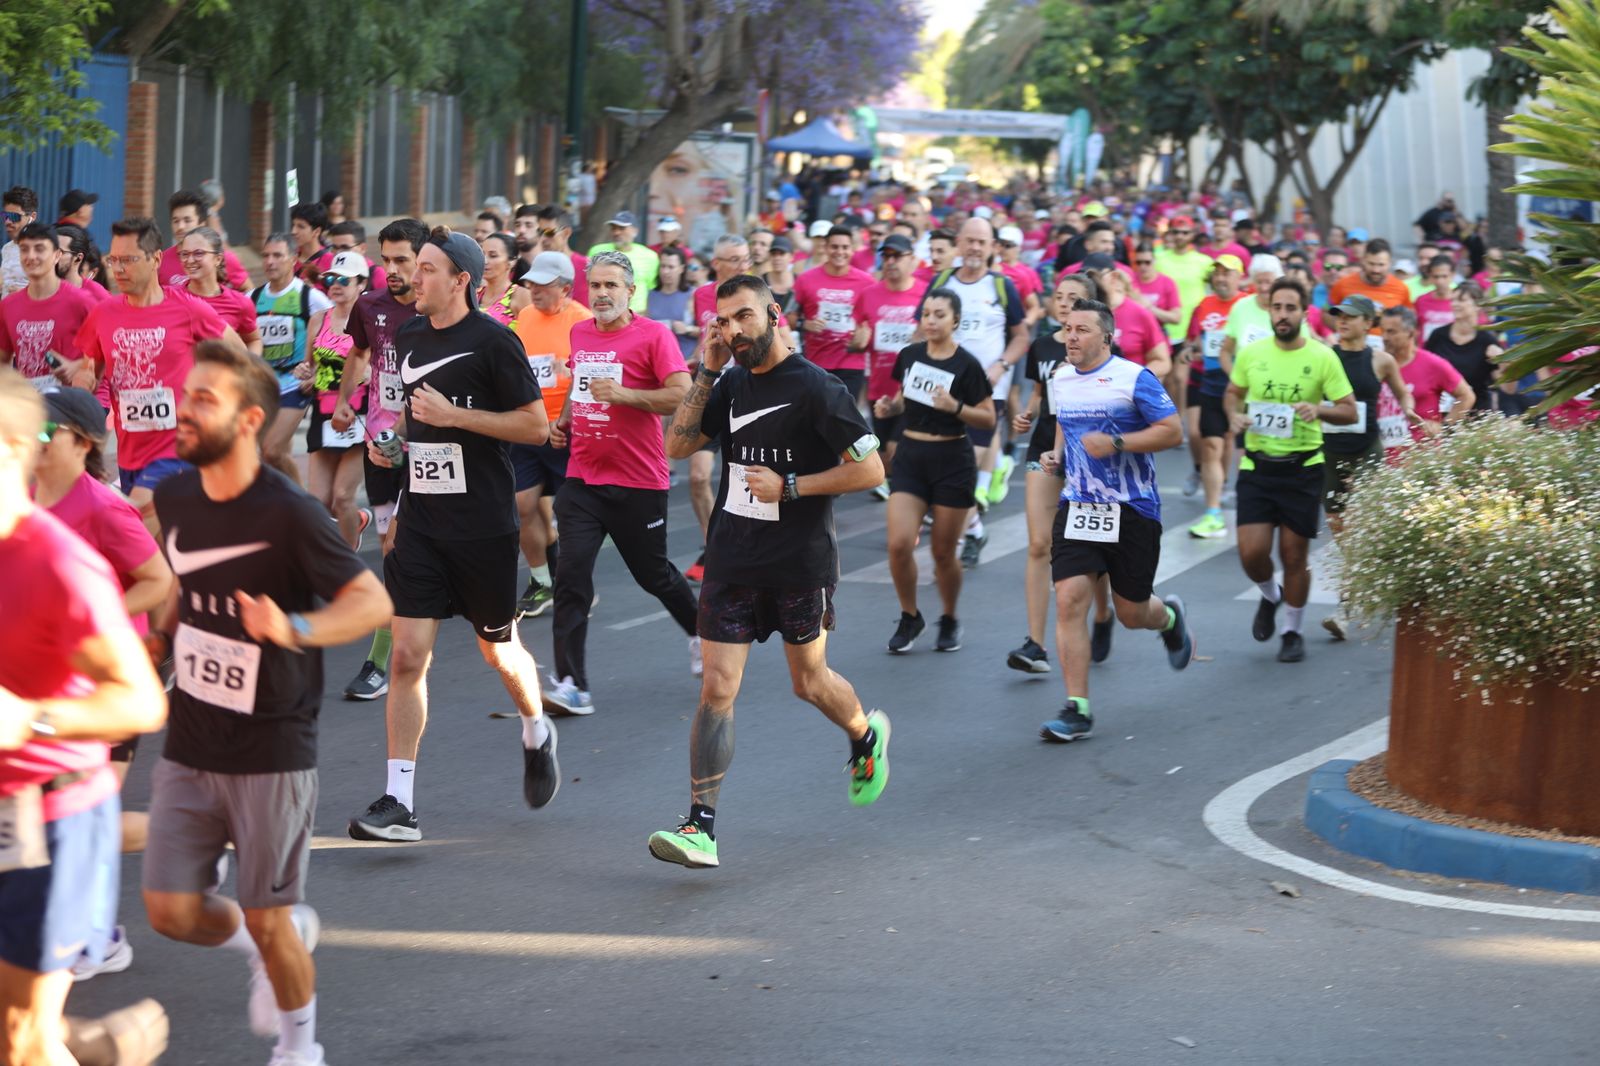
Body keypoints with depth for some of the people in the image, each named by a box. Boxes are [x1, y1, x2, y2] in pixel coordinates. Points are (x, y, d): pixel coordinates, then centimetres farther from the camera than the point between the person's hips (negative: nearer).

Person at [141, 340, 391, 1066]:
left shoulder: (288, 515, -18)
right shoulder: (175, 499, 1)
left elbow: (372, 601, -21)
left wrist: (295, 629, -37)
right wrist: (163, 634, 7)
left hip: (271, 752, -5)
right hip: (188, 748, 5)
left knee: (266, 921, 3)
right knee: (172, 911, 2)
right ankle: (278, 938, 33)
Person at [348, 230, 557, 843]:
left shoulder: (492, 342, -10)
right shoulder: (408, 336, 9)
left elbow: (536, 426, -11)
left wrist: (454, 415, -18)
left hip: (483, 522, -4)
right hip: (421, 518, 4)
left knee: (498, 650, 12)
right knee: (408, 654, -6)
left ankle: (537, 736, 44)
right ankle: (399, 803, -7)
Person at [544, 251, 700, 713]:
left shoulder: (653, 335, -9)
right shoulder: (579, 333, 9)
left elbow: (682, 394, -17)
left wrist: (624, 394, -25)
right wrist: (564, 420, 11)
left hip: (638, 482, -4)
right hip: (582, 479, 4)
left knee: (653, 575, 12)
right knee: (571, 576, -10)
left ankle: (699, 630, 43)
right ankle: (572, 686, -11)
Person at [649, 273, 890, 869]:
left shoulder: (816, 389, -12)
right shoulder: (731, 385, 7)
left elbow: (869, 470, -13)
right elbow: (676, 446, 5)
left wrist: (789, 486, -18)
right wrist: (705, 374, -2)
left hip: (800, 562, -4)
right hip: (732, 561, 4)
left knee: (810, 682, 14)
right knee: (717, 689, -5)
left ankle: (867, 736, 48)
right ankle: (700, 828, -8)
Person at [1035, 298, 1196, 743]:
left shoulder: (1135, 378, -10)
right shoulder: (1061, 379, 8)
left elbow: (1172, 431, -12)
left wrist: (1115, 443, -22)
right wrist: (1056, 453, 7)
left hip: (1132, 510, -4)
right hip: (1077, 506, 4)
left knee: (1131, 613, 7)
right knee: (1069, 601, -12)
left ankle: (1170, 618, 46)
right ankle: (1077, 711, -9)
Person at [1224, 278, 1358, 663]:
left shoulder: (1322, 357, -5)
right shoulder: (1251, 353, 1)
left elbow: (1349, 411, -2)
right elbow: (1232, 393, 17)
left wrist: (1319, 410, -22)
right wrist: (1234, 415, -5)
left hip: (1303, 467, -2)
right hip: (1256, 465, 2)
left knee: (1294, 556, 3)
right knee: (1252, 552, -7)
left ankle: (1293, 632, 22)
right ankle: (1270, 596, 28)